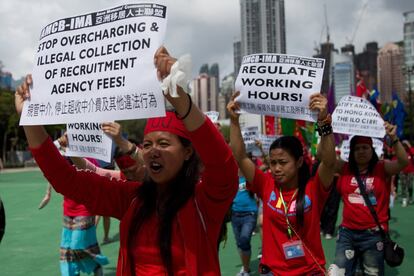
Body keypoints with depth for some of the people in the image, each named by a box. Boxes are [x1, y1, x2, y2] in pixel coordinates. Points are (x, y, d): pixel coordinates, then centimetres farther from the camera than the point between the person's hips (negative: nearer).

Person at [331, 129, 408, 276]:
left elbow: (404, 162, -19)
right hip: (347, 232, 2)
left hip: (373, 234, -2)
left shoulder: (383, 168, -3)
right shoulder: (344, 168, 2)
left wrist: (394, 138, -33)